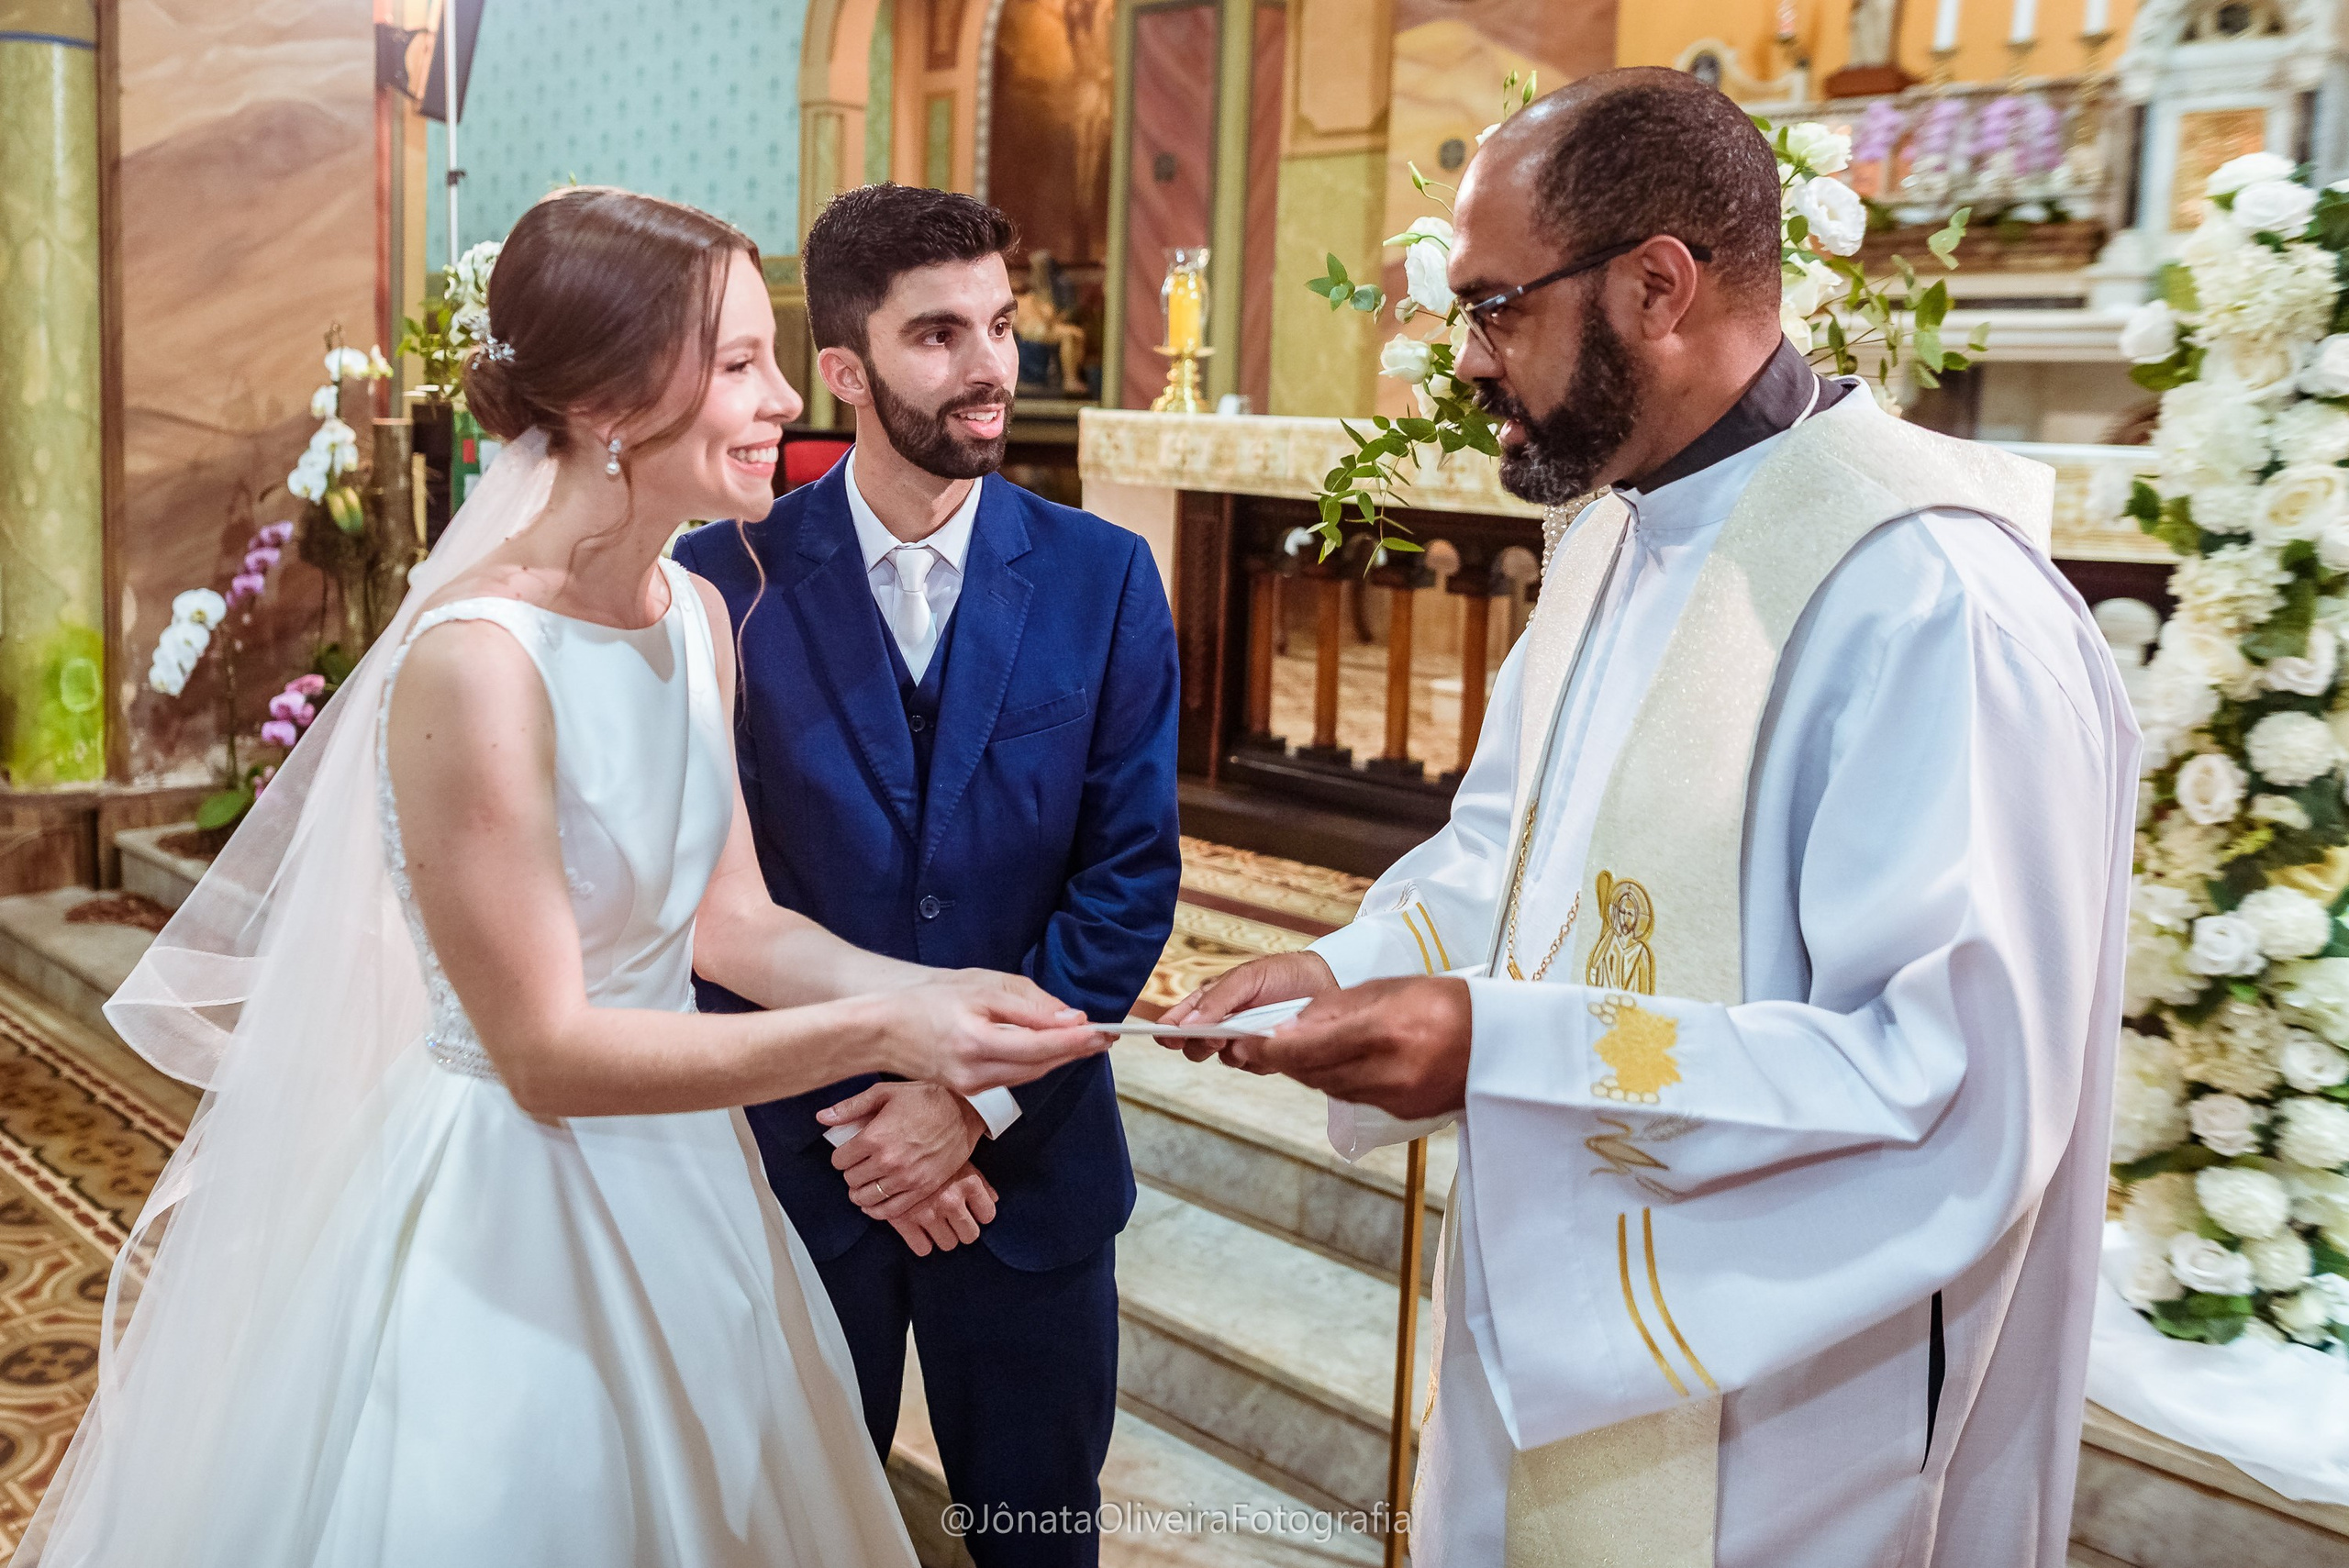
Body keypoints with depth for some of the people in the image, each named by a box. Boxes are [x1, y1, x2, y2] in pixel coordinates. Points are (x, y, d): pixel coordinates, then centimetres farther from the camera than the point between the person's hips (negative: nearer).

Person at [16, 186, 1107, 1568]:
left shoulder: (698, 618, -1)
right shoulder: (474, 661, -25)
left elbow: (732, 919, 4)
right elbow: (547, 1053, -23)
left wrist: (936, 993, -11)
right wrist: (876, 1032, -27)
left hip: (676, 1188, 7)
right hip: (508, 1213, -7)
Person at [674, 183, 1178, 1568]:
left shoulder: (1103, 576, -4)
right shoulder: (725, 577, -7)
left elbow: (1134, 872, -5)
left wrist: (976, 1100, -12)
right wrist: (847, 1120, -9)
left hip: (1030, 1153, 1)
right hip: (793, 1149, 0)